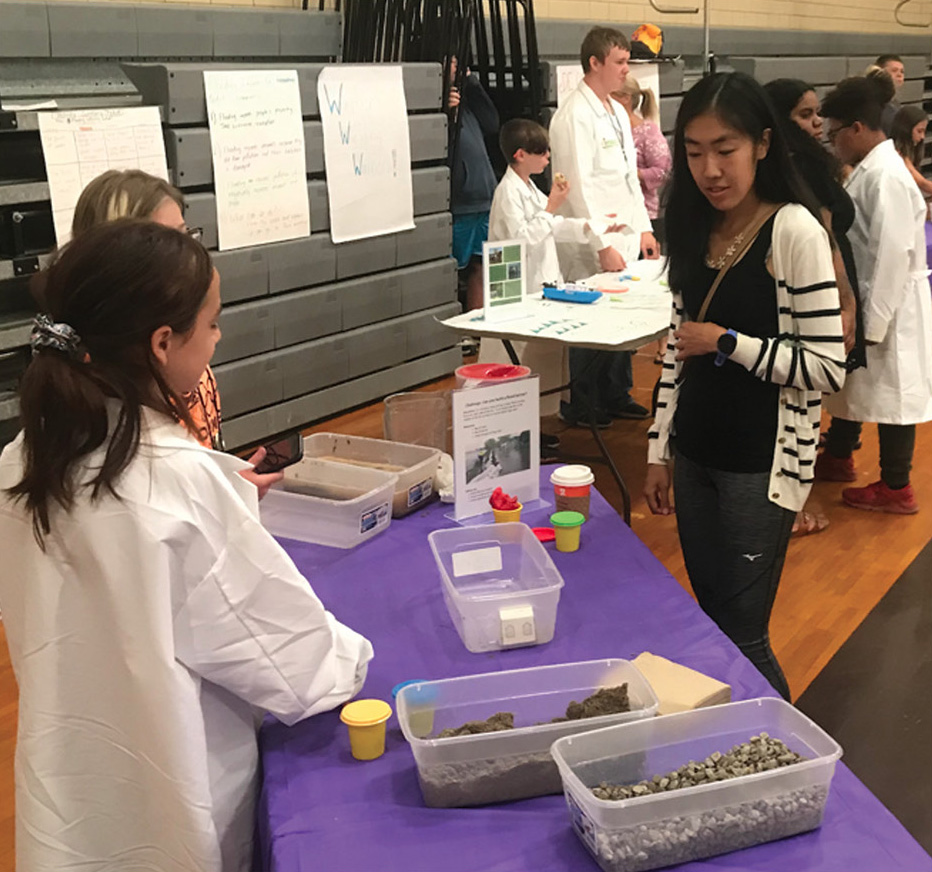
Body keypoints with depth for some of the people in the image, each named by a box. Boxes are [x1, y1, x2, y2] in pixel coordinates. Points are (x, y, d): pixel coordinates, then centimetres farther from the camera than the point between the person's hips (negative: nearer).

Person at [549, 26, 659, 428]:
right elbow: (579, 187, -19)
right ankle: (580, 407, 12)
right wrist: (603, 247, -20)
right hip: (593, 247, -8)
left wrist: (644, 228, 15)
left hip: (624, 237, 8)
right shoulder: (575, 116, -14)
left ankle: (616, 395, 26)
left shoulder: (617, 111, 15)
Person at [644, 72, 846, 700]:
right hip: (695, 457, 7)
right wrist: (659, 449, 13)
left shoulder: (795, 232, -15)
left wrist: (728, 342, -19)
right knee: (711, 623, 16)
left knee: (741, 636, -2)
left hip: (761, 465, -6)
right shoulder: (695, 230, 6)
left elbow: (827, 368, -16)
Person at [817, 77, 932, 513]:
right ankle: (837, 458, 39)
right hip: (863, 298, 10)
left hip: (888, 306, -10)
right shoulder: (867, 169, 7)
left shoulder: (887, 177, -23)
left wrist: (872, 323, -22)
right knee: (849, 382, 21)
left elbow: (893, 255, -25)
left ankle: (895, 489, 16)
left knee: (890, 393, 3)